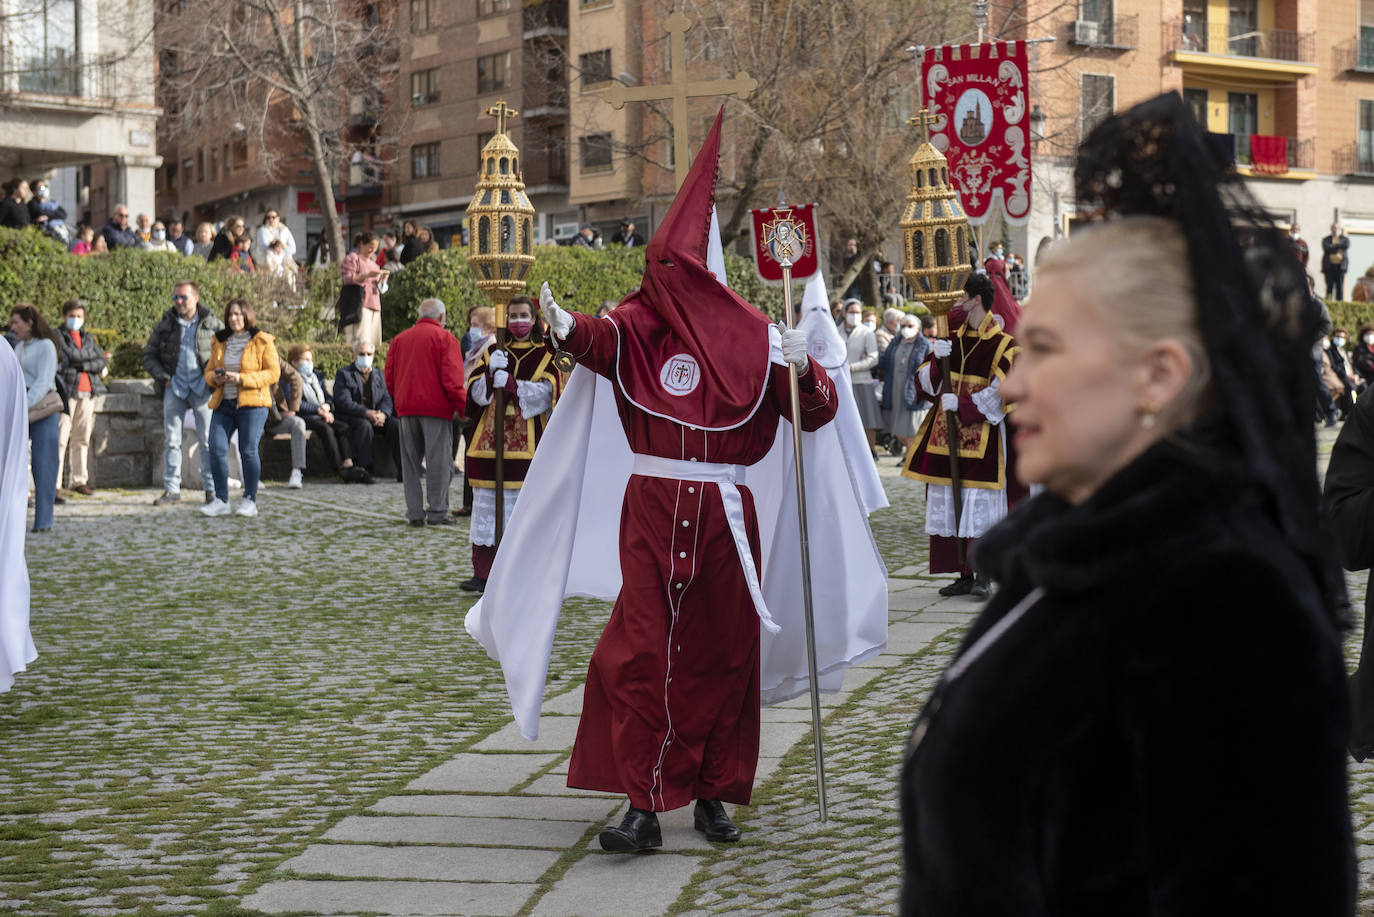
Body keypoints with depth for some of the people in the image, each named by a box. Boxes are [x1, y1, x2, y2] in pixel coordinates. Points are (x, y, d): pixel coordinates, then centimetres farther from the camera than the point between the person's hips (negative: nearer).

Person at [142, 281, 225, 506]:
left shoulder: (212, 324, 3)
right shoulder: (165, 325, 8)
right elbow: (148, 355, 13)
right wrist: (161, 376, -3)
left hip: (202, 386, -2)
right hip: (174, 386, 2)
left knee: (208, 439, -2)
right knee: (171, 439, 1)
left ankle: (211, 489, 5)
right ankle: (172, 489, 6)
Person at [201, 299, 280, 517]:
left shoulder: (262, 342, 0)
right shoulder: (219, 342, 15)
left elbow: (273, 372, -6)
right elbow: (209, 370, 20)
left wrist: (242, 378, -17)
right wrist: (215, 378, -6)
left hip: (252, 403, -5)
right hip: (223, 404, 5)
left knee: (248, 450, -9)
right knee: (216, 449, -6)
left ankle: (250, 500, 2)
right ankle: (221, 501, 1)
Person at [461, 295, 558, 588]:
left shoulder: (544, 355, 8)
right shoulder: (492, 352, 17)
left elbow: (546, 392, -6)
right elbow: (474, 391, 8)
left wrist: (510, 384, -16)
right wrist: (491, 374, -11)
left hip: (527, 441, -3)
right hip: (489, 439, 3)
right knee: (486, 504, 2)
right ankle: (483, 573, 6)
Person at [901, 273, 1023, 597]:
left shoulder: (1002, 344, -6)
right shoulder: (952, 337, 11)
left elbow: (1001, 394, -12)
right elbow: (927, 382, 9)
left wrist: (962, 404, -17)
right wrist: (936, 359, -10)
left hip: (983, 435, -6)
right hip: (947, 433, 6)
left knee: (981, 506, -7)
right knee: (950, 506, 5)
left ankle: (983, 576, -1)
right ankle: (964, 576, 12)